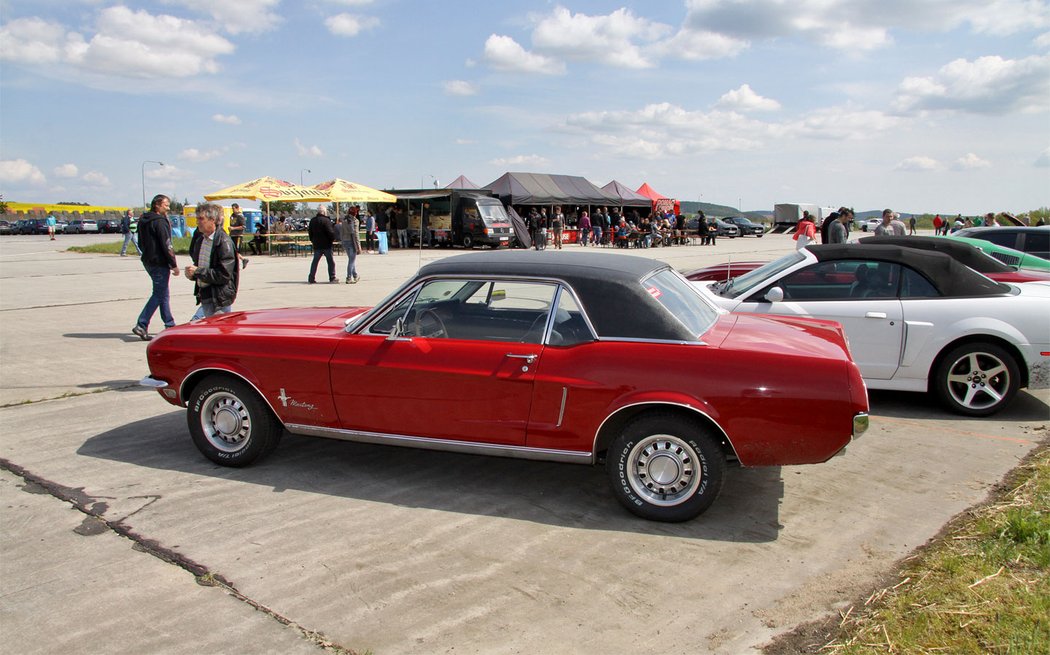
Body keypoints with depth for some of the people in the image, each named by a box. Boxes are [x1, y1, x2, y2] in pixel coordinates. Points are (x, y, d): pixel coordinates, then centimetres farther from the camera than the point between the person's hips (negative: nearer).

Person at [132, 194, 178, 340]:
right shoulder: (160, 221, -15)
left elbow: (141, 243, 19)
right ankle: (141, 325, -10)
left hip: (148, 261, 10)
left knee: (163, 294, 16)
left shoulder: (143, 220, 13)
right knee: (159, 295, -6)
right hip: (159, 263, -10)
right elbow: (167, 246, -18)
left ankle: (170, 325, 23)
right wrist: (174, 265, -14)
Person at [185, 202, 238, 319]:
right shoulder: (199, 240, 11)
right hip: (204, 295, 8)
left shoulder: (224, 242, -14)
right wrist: (191, 274, 2)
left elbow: (224, 275, -19)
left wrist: (197, 271, -17)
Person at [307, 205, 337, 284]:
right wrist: (333, 239, 0)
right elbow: (330, 232, -17)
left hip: (316, 245, 6)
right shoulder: (326, 220, -13)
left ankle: (311, 279, 7)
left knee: (315, 261, 10)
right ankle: (332, 279, 3)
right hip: (326, 245, -6)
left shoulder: (312, 220, 10)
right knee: (331, 261, 2)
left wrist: (312, 241, 25)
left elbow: (310, 232, 16)